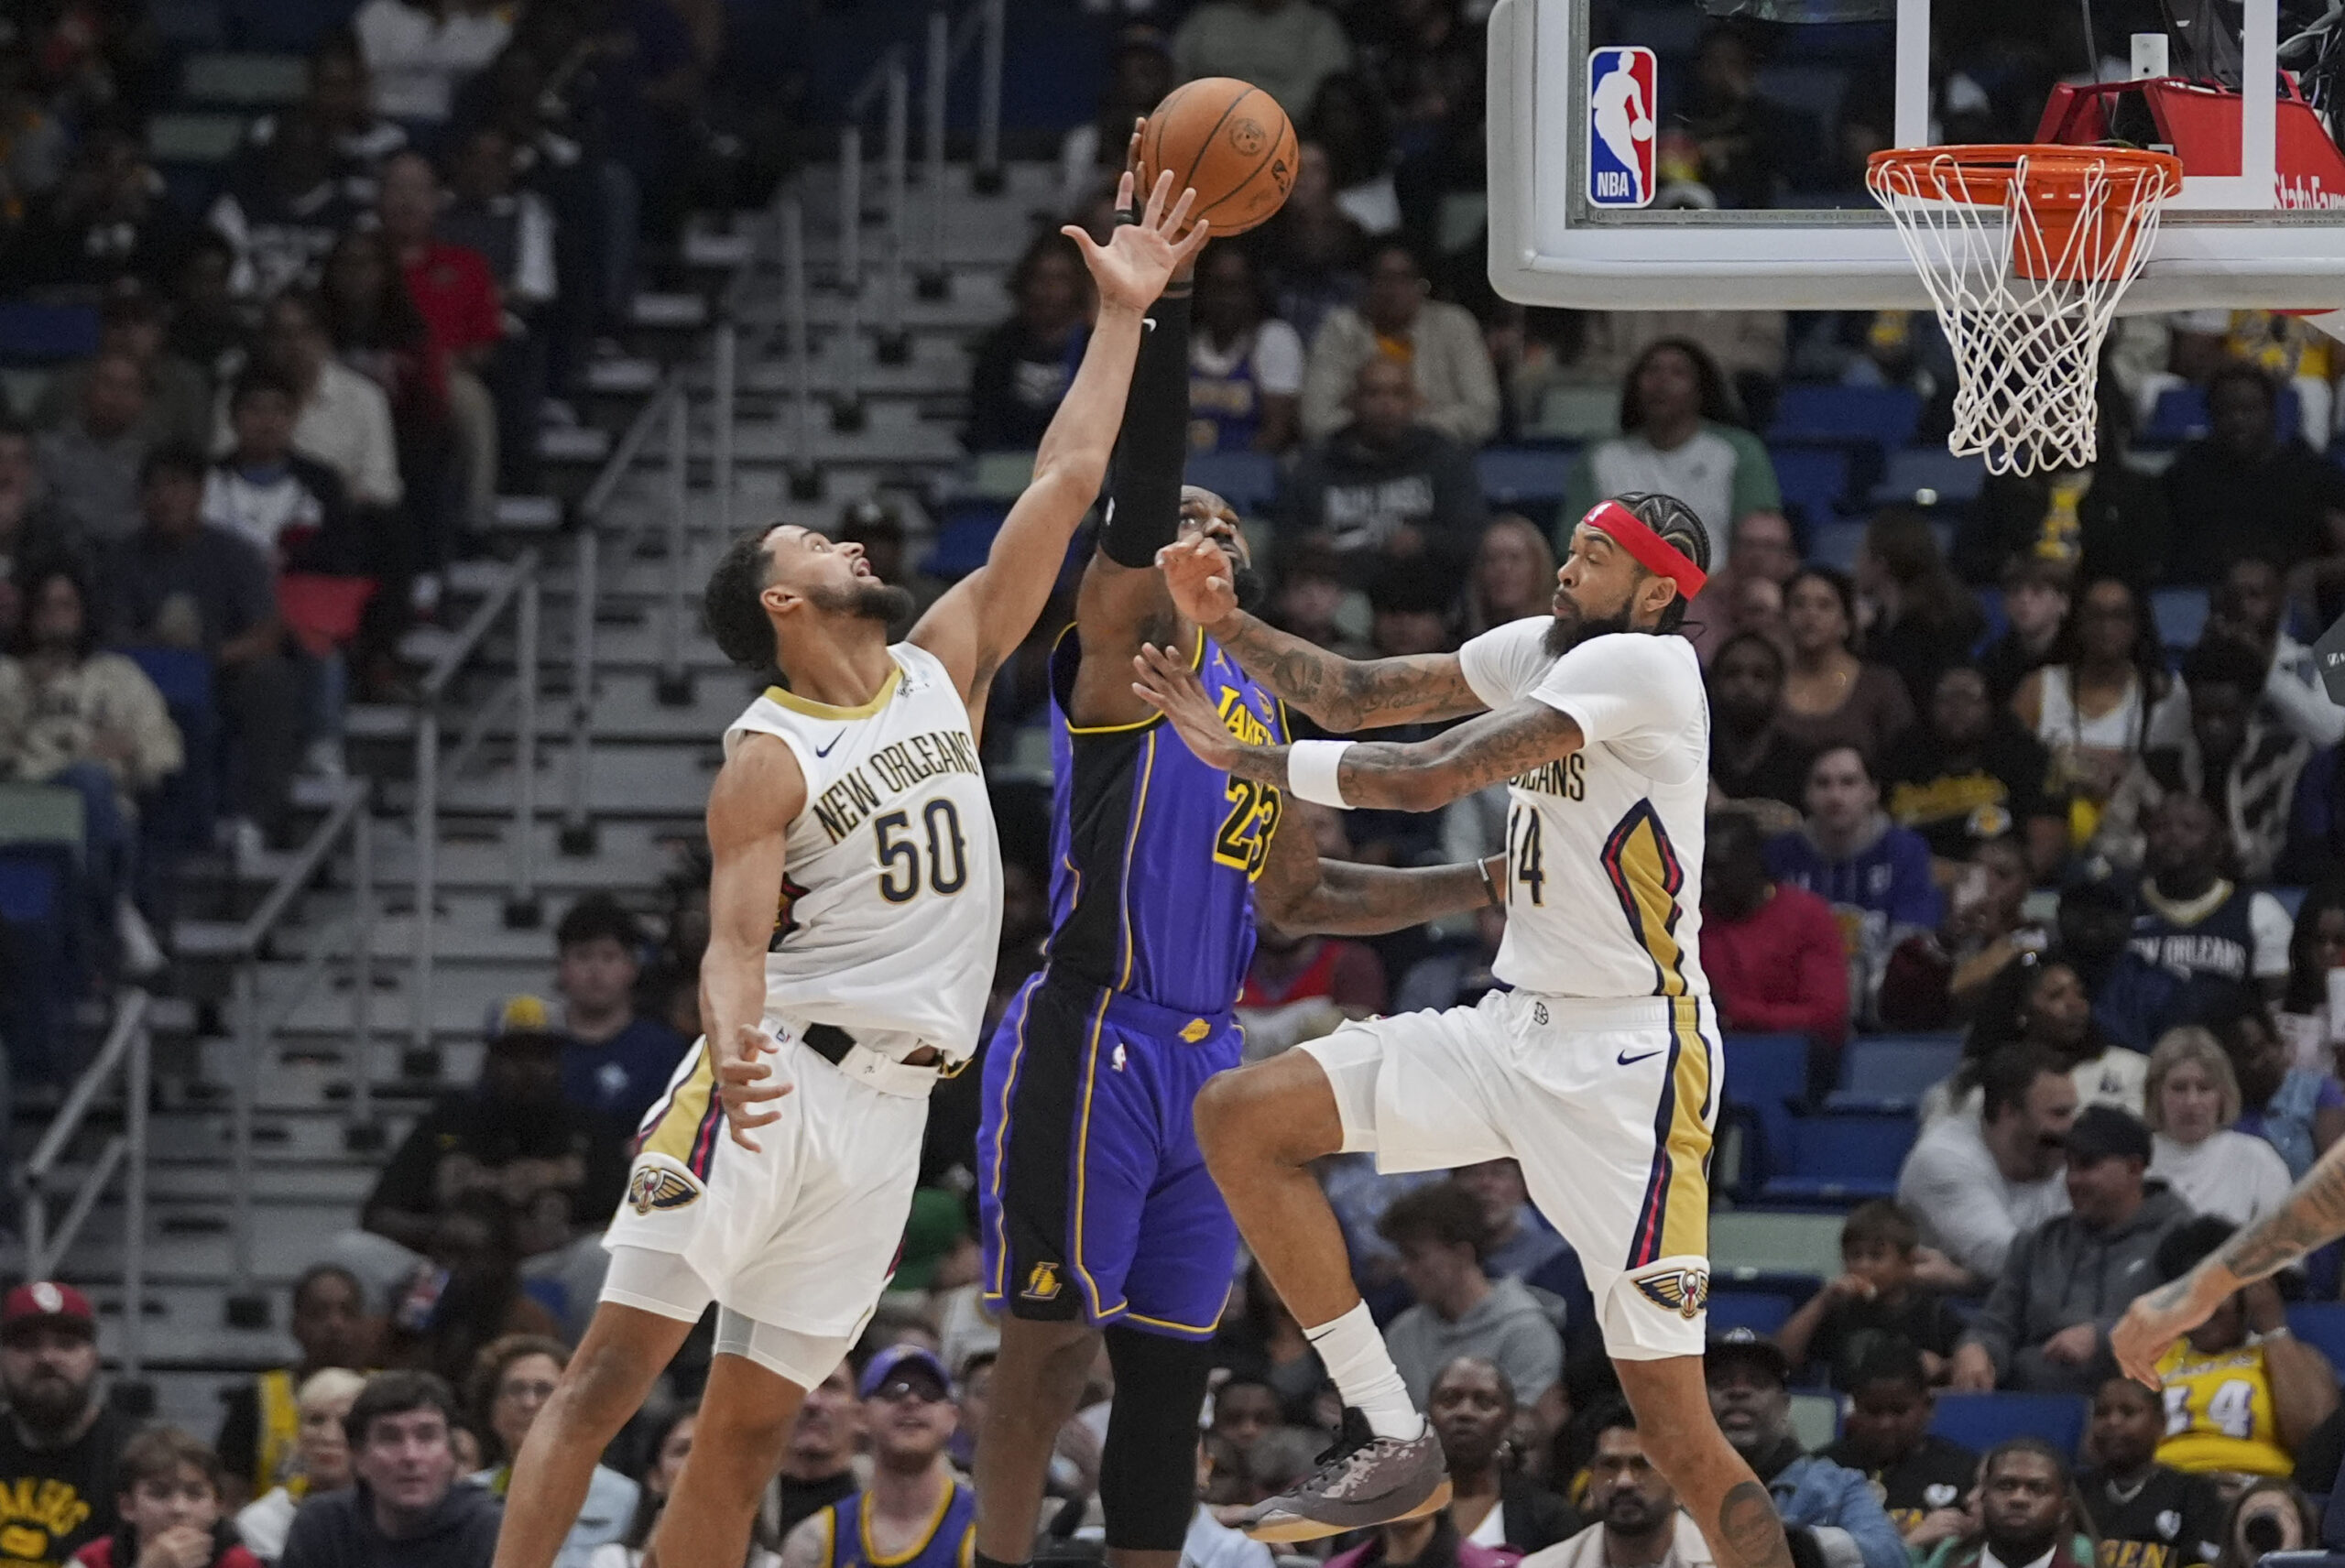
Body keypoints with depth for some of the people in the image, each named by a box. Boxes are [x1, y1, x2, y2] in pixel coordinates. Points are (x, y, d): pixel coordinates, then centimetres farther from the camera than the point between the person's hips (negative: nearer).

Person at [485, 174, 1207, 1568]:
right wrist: (735, 1042, -36)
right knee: (616, 1362, -12)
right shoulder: (769, 759, -5)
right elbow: (736, 940, -14)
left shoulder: (944, 670, 13)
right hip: (782, 1076, -6)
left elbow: (1063, 487, 12)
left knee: (754, 1425, 5)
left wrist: (1125, 316, 10)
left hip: (890, 1107, 6)